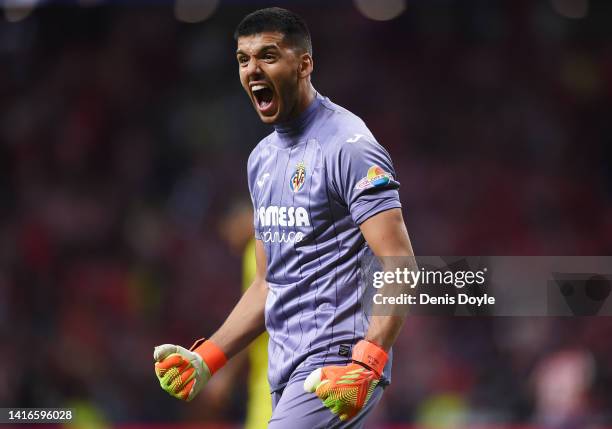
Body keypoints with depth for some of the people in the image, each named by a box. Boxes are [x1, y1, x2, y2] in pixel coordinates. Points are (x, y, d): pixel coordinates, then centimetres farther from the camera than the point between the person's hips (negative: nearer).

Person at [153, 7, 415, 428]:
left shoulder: (347, 147, -10)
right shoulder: (263, 158, 16)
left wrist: (366, 365, -29)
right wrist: (205, 358, 12)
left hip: (337, 367, -8)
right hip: (287, 377, 8)